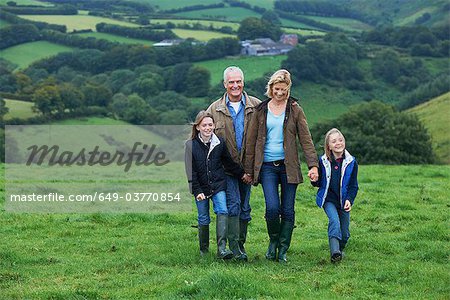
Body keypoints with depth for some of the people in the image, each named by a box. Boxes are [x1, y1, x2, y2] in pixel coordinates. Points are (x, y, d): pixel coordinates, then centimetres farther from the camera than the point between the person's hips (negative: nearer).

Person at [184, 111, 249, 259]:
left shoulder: (220, 143, 2)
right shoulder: (191, 145, -6)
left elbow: (229, 162, 16)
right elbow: (190, 171, -7)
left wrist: (241, 174, 21)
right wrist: (197, 191, -13)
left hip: (218, 185, 1)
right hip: (201, 187, -1)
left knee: (222, 211, -17)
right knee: (203, 219, 2)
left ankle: (222, 247, -24)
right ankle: (204, 250, 19)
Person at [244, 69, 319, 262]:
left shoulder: (295, 110, 4)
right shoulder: (261, 111, 7)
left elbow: (306, 139, 1)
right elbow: (251, 141, 10)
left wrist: (313, 165, -9)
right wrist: (248, 170, 9)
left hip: (288, 166, 0)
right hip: (267, 166, 0)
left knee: (288, 210, 2)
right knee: (272, 207, -13)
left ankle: (283, 250, 13)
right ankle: (273, 241, 13)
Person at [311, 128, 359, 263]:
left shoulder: (351, 162, -3)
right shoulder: (323, 161, -5)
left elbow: (353, 185, 1)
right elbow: (318, 183, 4)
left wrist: (349, 200, -14)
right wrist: (314, 180, -20)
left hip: (344, 201, 2)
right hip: (328, 199, -2)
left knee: (345, 233, 3)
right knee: (334, 221, -27)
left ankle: (339, 250, 32)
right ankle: (334, 252, -37)